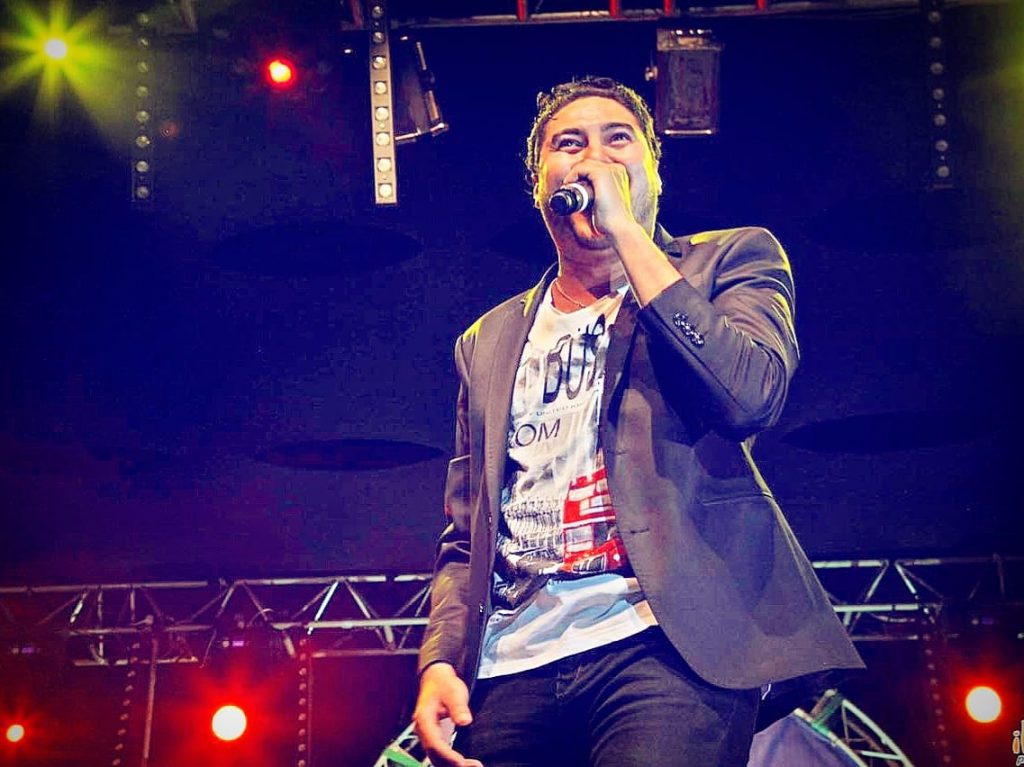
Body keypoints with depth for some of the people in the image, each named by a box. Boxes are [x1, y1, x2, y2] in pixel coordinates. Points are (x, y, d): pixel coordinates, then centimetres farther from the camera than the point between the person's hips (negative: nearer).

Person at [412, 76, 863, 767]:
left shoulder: (729, 260, 10)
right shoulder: (488, 341, 20)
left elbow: (749, 394, -11)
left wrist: (625, 229, -7)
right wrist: (440, 659, 0)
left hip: (668, 642, -3)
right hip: (512, 668, 4)